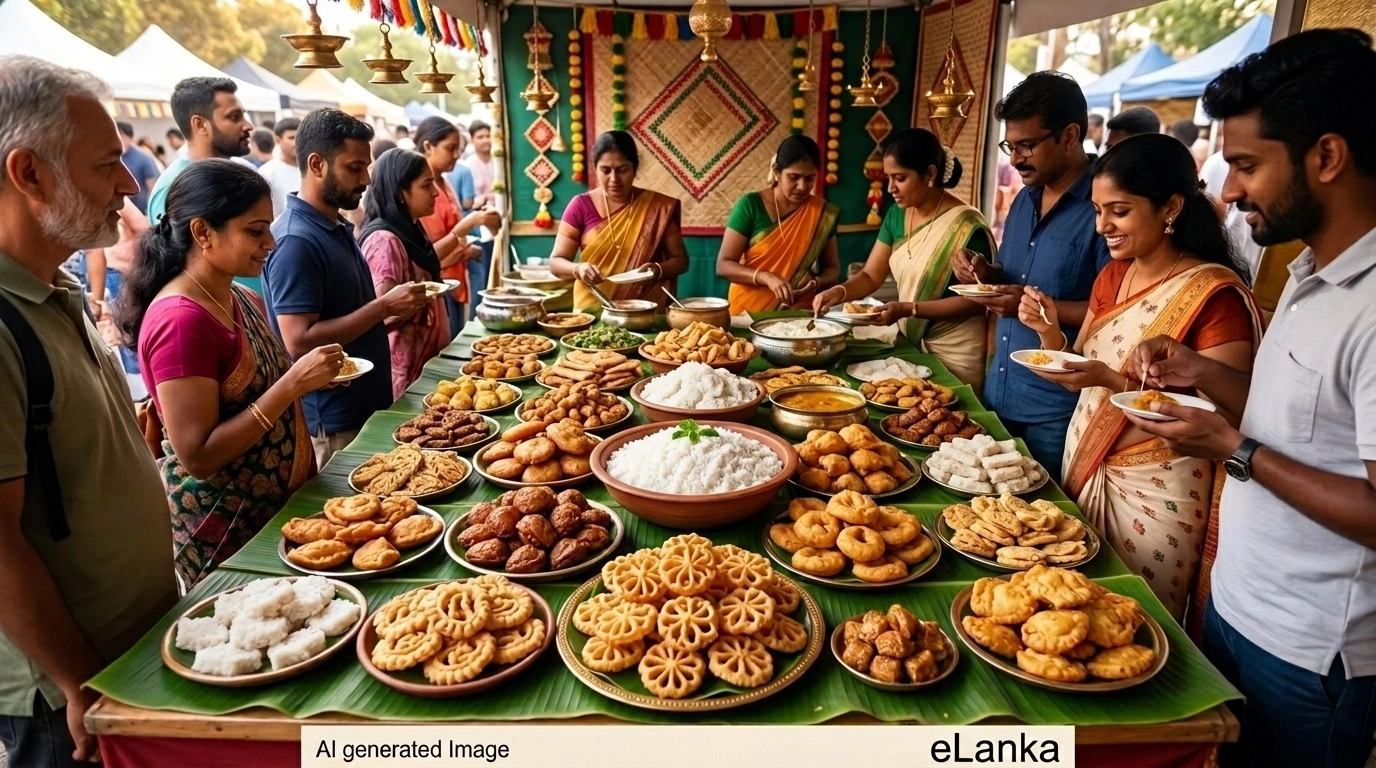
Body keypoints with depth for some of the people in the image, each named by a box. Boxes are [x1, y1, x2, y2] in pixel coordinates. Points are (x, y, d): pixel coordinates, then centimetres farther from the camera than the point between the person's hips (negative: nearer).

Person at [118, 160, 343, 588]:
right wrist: (293, 384, -27)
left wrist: (307, 377, -2)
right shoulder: (181, 321, -22)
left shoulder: (243, 301, 4)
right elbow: (197, 456, -24)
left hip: (281, 502, 8)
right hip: (224, 527, -8)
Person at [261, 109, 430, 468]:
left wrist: (392, 309, 2)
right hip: (334, 421, -9)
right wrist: (383, 307, -24)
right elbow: (300, 341, -25)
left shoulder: (337, 227, 9)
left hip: (367, 405, 9)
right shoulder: (295, 240, -20)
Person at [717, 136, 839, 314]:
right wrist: (765, 277, -20)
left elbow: (832, 269, 11)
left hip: (800, 314, 2)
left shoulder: (823, 212, 3)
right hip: (748, 312, -1)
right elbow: (723, 265, -6)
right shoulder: (751, 205, -4)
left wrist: (815, 283, -10)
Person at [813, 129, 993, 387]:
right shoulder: (896, 215, 1)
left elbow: (975, 300, -20)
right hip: (910, 344, 6)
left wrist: (908, 309, -27)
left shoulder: (966, 227, -20)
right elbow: (871, 275, 3)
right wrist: (840, 291, -17)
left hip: (955, 355, -6)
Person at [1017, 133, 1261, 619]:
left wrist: (1115, 381, -27)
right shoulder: (1112, 278, 5)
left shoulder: (1215, 294, -17)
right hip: (1085, 468, 6)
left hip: (1154, 490, -6)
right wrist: (1050, 333, -8)